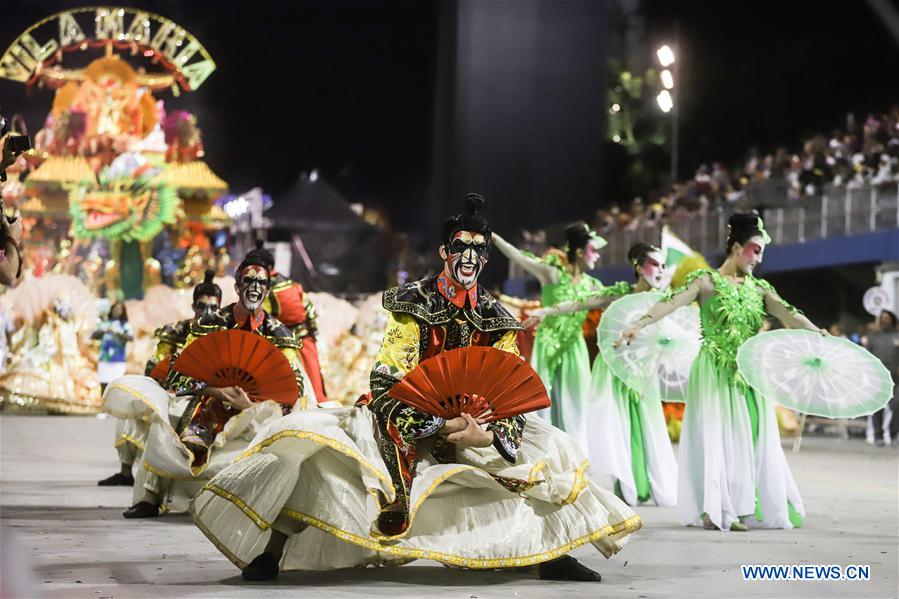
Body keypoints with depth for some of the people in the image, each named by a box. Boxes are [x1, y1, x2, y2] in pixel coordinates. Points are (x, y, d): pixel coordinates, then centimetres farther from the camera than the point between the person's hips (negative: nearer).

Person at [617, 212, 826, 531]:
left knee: (751, 438, 3)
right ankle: (716, 510, -2)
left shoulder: (759, 287, 11)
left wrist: (817, 333, -19)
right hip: (716, 372, -5)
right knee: (718, 436, -5)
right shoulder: (707, 281, -4)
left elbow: (788, 314, -2)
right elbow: (671, 302, -16)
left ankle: (740, 508, 9)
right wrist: (639, 324, -32)